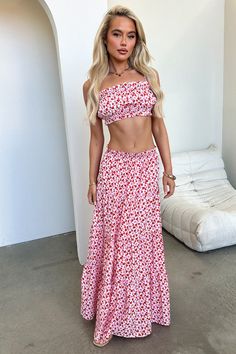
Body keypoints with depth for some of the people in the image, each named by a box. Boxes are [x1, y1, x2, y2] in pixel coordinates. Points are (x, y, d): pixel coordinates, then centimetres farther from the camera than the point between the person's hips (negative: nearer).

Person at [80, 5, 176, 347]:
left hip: (147, 167, 2)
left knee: (143, 238, 12)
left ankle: (140, 307, 36)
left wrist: (169, 170, 3)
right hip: (115, 168, -2)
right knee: (115, 241, 6)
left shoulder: (149, 75, 3)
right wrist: (92, 180, 5)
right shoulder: (93, 84, 0)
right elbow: (96, 137, 4)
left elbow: (159, 125, 5)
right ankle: (113, 314, 27)